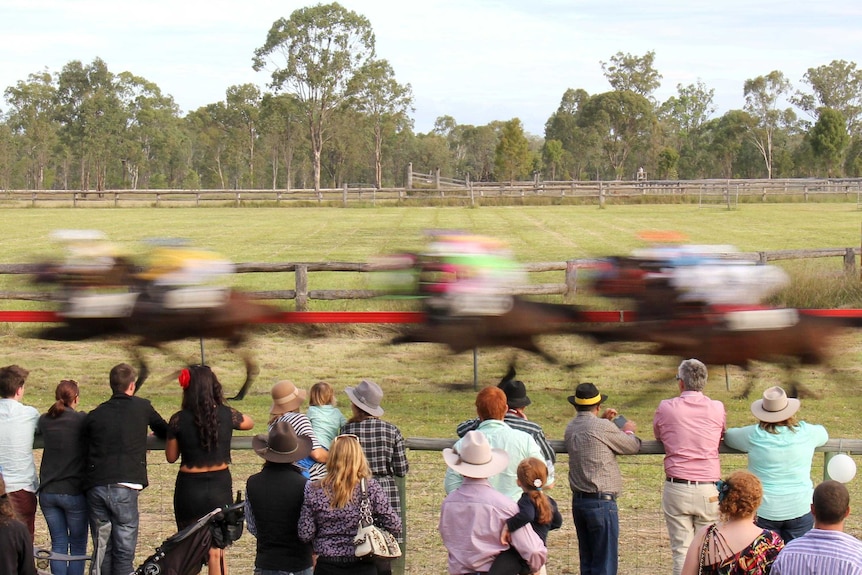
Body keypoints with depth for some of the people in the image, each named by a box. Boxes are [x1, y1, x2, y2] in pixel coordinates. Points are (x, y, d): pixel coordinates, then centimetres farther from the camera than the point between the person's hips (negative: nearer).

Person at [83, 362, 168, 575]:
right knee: (124, 551, 1)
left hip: (95, 486, 3)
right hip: (124, 487, -3)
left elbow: (85, 446, 15)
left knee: (102, 549, 11)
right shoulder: (141, 407, 9)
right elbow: (165, 432, 24)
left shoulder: (93, 416, 15)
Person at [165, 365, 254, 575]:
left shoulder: (179, 420, -11)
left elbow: (171, 457, 0)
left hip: (190, 488, -2)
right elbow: (249, 423, 16)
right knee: (216, 552, 13)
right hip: (220, 486, 2)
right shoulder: (226, 415, -7)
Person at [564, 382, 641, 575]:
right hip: (602, 502, -8)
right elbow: (633, 447, -1)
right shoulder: (603, 428, -13)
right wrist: (628, 431, 19)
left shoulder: (571, 428, 8)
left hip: (578, 501, 8)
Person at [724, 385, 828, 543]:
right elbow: (823, 434, 23)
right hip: (801, 509, 1)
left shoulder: (753, 435, -6)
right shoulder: (806, 433, -1)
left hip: (764, 510, -1)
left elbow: (728, 436, 13)